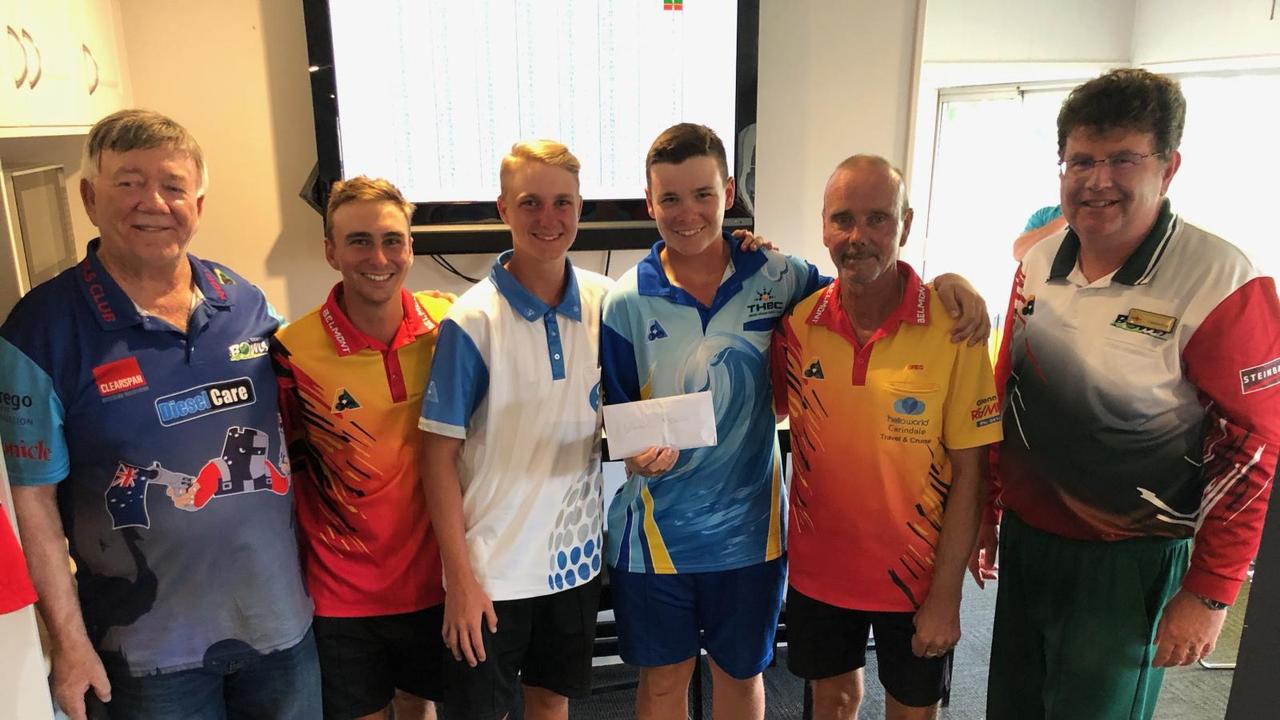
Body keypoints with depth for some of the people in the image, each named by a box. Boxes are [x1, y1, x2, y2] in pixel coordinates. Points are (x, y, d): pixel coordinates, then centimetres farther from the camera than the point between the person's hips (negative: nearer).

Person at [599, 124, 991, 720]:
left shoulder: (775, 278, -7)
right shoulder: (626, 302, -9)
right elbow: (616, 414, -1)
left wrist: (947, 279, -14)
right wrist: (638, 450, -23)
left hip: (750, 524, 1)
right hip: (656, 528, 0)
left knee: (741, 672, 23)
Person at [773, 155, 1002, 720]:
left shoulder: (953, 328, -16)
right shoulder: (798, 323, -9)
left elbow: (968, 473, -12)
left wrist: (946, 595, -11)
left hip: (915, 574, -2)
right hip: (818, 567, 2)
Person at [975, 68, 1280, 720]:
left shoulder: (1222, 285, -16)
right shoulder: (1038, 262, 1)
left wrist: (1209, 593, -11)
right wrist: (986, 512, 14)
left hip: (1127, 564, -5)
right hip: (1025, 537, 5)